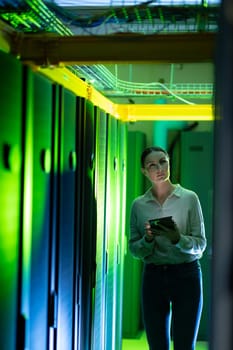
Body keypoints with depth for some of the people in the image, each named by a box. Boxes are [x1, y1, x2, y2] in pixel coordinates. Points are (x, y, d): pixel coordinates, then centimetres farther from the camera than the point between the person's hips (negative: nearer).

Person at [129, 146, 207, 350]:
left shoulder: (189, 198, -2)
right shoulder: (138, 205, 5)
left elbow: (200, 244, -3)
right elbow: (134, 249, 5)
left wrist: (178, 239, -21)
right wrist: (148, 239, -15)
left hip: (185, 274, -2)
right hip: (153, 277, 2)